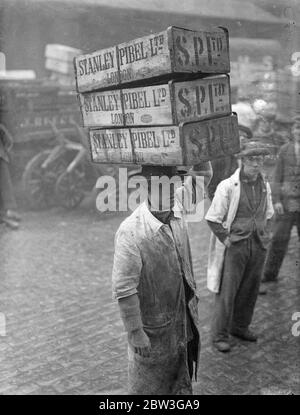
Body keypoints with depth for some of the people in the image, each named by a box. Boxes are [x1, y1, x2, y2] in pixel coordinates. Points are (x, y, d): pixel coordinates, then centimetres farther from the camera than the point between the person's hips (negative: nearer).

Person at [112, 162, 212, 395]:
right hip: (154, 325, -6)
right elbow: (124, 288, -23)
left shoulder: (178, 206, -7)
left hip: (186, 316, 6)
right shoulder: (130, 231, -26)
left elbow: (204, 174, 4)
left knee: (182, 380, 25)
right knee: (149, 383, 17)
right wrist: (135, 332, -19)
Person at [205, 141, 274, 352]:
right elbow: (213, 218, -9)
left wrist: (265, 237, 12)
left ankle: (240, 327, 33)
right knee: (226, 291, 0)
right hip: (234, 247, -5)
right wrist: (226, 240, -10)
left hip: (258, 247, 6)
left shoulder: (265, 186, 6)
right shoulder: (227, 186, -12)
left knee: (250, 290, 14)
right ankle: (220, 335, 14)